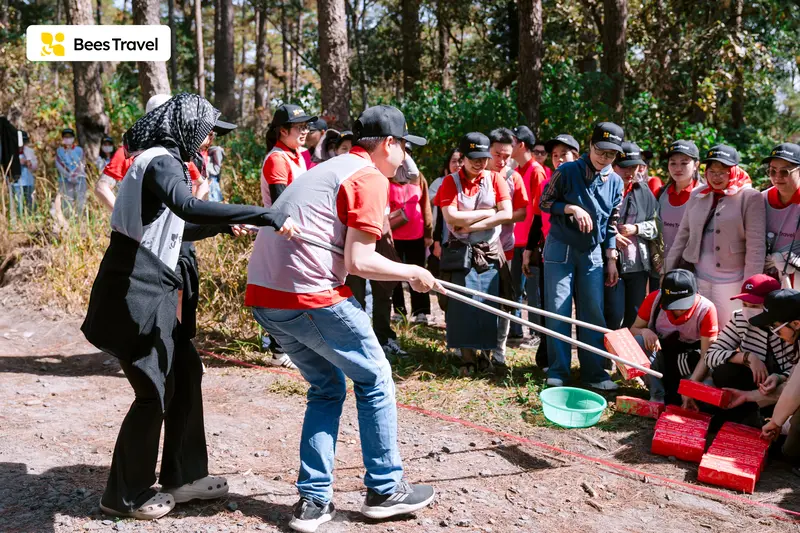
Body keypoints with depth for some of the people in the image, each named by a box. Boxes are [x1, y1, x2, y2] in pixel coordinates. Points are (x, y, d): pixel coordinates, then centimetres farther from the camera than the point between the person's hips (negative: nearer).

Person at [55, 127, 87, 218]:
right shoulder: (59, 151, 13)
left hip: (79, 179, 1)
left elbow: (82, 164, 5)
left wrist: (75, 175, -10)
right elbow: (59, 165, 2)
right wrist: (69, 176, -9)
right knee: (67, 203, -9)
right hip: (65, 180, -1)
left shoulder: (79, 150, 13)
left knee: (80, 200, -9)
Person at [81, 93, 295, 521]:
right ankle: (126, 496, 13)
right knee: (153, 389, -2)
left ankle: (182, 476, 24)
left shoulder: (160, 161, 16)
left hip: (150, 290, 10)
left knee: (186, 370, 14)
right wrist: (265, 216, -39)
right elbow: (189, 207, -37)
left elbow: (173, 228, 28)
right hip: (134, 291, -10)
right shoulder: (161, 162, -15)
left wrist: (225, 225, 23)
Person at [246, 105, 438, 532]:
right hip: (310, 296, -9)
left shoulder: (327, 169, 23)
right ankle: (385, 491, 19)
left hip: (264, 296, 9)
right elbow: (358, 262, -10)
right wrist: (413, 273, 4)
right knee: (374, 381, 10)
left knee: (327, 388, 20)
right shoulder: (371, 178, -4)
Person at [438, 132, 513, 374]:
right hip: (461, 253, -1)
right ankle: (468, 357, 10)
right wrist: (489, 212, -12)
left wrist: (470, 226, -13)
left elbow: (507, 214, -8)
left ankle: (487, 353, 18)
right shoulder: (450, 182, -2)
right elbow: (451, 218, -16)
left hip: (490, 252, 1)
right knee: (463, 305, -1)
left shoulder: (495, 179, 3)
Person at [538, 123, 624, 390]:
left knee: (593, 312, 2)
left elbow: (612, 224, 9)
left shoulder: (615, 182, 4)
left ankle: (594, 372, 10)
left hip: (592, 253, 3)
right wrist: (572, 208, -18)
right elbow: (545, 202, -2)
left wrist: (611, 259, 6)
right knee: (558, 311, -2)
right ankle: (558, 371, 7)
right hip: (560, 249, -3)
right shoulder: (567, 171, -8)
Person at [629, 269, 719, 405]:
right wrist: (644, 331, -34)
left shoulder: (706, 309, -25)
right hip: (661, 355, 2)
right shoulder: (654, 299, -20)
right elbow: (634, 329, -8)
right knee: (640, 341, -31)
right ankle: (657, 397, -19)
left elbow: (706, 356, -28)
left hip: (689, 359, -1)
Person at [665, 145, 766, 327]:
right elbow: (682, 235, 11)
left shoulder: (750, 198, -7)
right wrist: (668, 271, 9)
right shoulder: (697, 195, 7)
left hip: (730, 279, -4)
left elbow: (756, 245, -10)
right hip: (696, 276, 4)